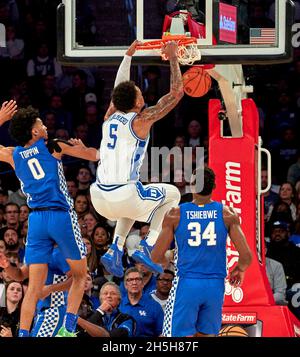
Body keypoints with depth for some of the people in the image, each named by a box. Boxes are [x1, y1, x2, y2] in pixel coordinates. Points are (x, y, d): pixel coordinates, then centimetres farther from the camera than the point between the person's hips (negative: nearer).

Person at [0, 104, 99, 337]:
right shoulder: (53, 147, 2)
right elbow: (95, 155, 9)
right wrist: (81, 147, 31)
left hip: (36, 220, 3)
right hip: (62, 215, -3)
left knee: (34, 287, 4)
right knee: (80, 276, 14)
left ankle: (23, 334, -9)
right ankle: (68, 328, 1)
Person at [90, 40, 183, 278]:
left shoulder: (110, 118, 14)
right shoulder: (141, 120, -4)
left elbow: (119, 89, 34)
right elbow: (176, 92, 0)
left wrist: (129, 56, 41)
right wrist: (173, 58, 10)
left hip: (99, 197, 6)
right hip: (124, 196, -6)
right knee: (173, 194, 21)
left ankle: (115, 250, 21)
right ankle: (147, 247, 7)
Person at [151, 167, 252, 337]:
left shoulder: (175, 215, -5)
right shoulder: (228, 214, -3)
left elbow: (156, 257, -3)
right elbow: (246, 256, -6)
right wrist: (239, 269, 16)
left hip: (186, 284, -2)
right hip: (215, 285, 2)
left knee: (182, 335, 3)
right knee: (207, 335, 14)